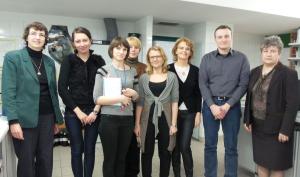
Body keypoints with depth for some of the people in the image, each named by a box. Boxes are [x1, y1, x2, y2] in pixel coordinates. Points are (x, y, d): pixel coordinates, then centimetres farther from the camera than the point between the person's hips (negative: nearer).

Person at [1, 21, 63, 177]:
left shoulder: (49, 62, 10)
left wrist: (57, 119, 12)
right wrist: (13, 121, -17)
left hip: (47, 117, 4)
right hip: (25, 119, -4)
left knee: (46, 161, 10)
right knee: (26, 162, 9)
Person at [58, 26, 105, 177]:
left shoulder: (99, 61, 2)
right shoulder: (69, 60, -1)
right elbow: (62, 88, -5)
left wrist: (95, 110, -7)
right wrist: (78, 110, -10)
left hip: (94, 111, 1)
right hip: (73, 112, -1)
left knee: (90, 149, 9)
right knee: (77, 150, 6)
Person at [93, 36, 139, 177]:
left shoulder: (133, 71, 8)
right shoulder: (103, 70, -4)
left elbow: (137, 96, 15)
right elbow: (97, 99, -10)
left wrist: (133, 94, -7)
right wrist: (119, 98, -17)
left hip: (127, 119, 4)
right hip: (109, 119, -3)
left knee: (122, 158, 15)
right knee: (110, 158, 9)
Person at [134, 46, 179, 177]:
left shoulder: (172, 77, 0)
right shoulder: (144, 78, 3)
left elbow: (174, 101, -1)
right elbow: (140, 102, 3)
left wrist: (174, 123, -6)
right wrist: (137, 124, 0)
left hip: (166, 119, 0)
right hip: (148, 119, 1)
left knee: (165, 153, 11)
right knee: (147, 153, 11)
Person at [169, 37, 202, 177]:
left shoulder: (195, 70, 5)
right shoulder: (168, 69, -3)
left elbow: (198, 94, 6)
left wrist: (198, 113, 0)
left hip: (189, 113, 1)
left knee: (185, 146, -2)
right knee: (175, 146, 7)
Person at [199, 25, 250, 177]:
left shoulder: (241, 58, 2)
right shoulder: (207, 59, 5)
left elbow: (243, 84, -3)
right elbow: (202, 84, 0)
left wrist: (227, 105, -11)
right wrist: (212, 105, -11)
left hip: (232, 105, -1)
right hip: (210, 104, 1)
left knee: (231, 146, 7)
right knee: (210, 145, 8)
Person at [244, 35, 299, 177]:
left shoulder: (289, 74, -9)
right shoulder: (254, 72, 8)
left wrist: (285, 129, -17)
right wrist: (247, 120, 7)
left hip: (276, 128, -5)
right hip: (258, 126, 5)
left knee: (276, 164, 6)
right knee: (260, 162, 14)